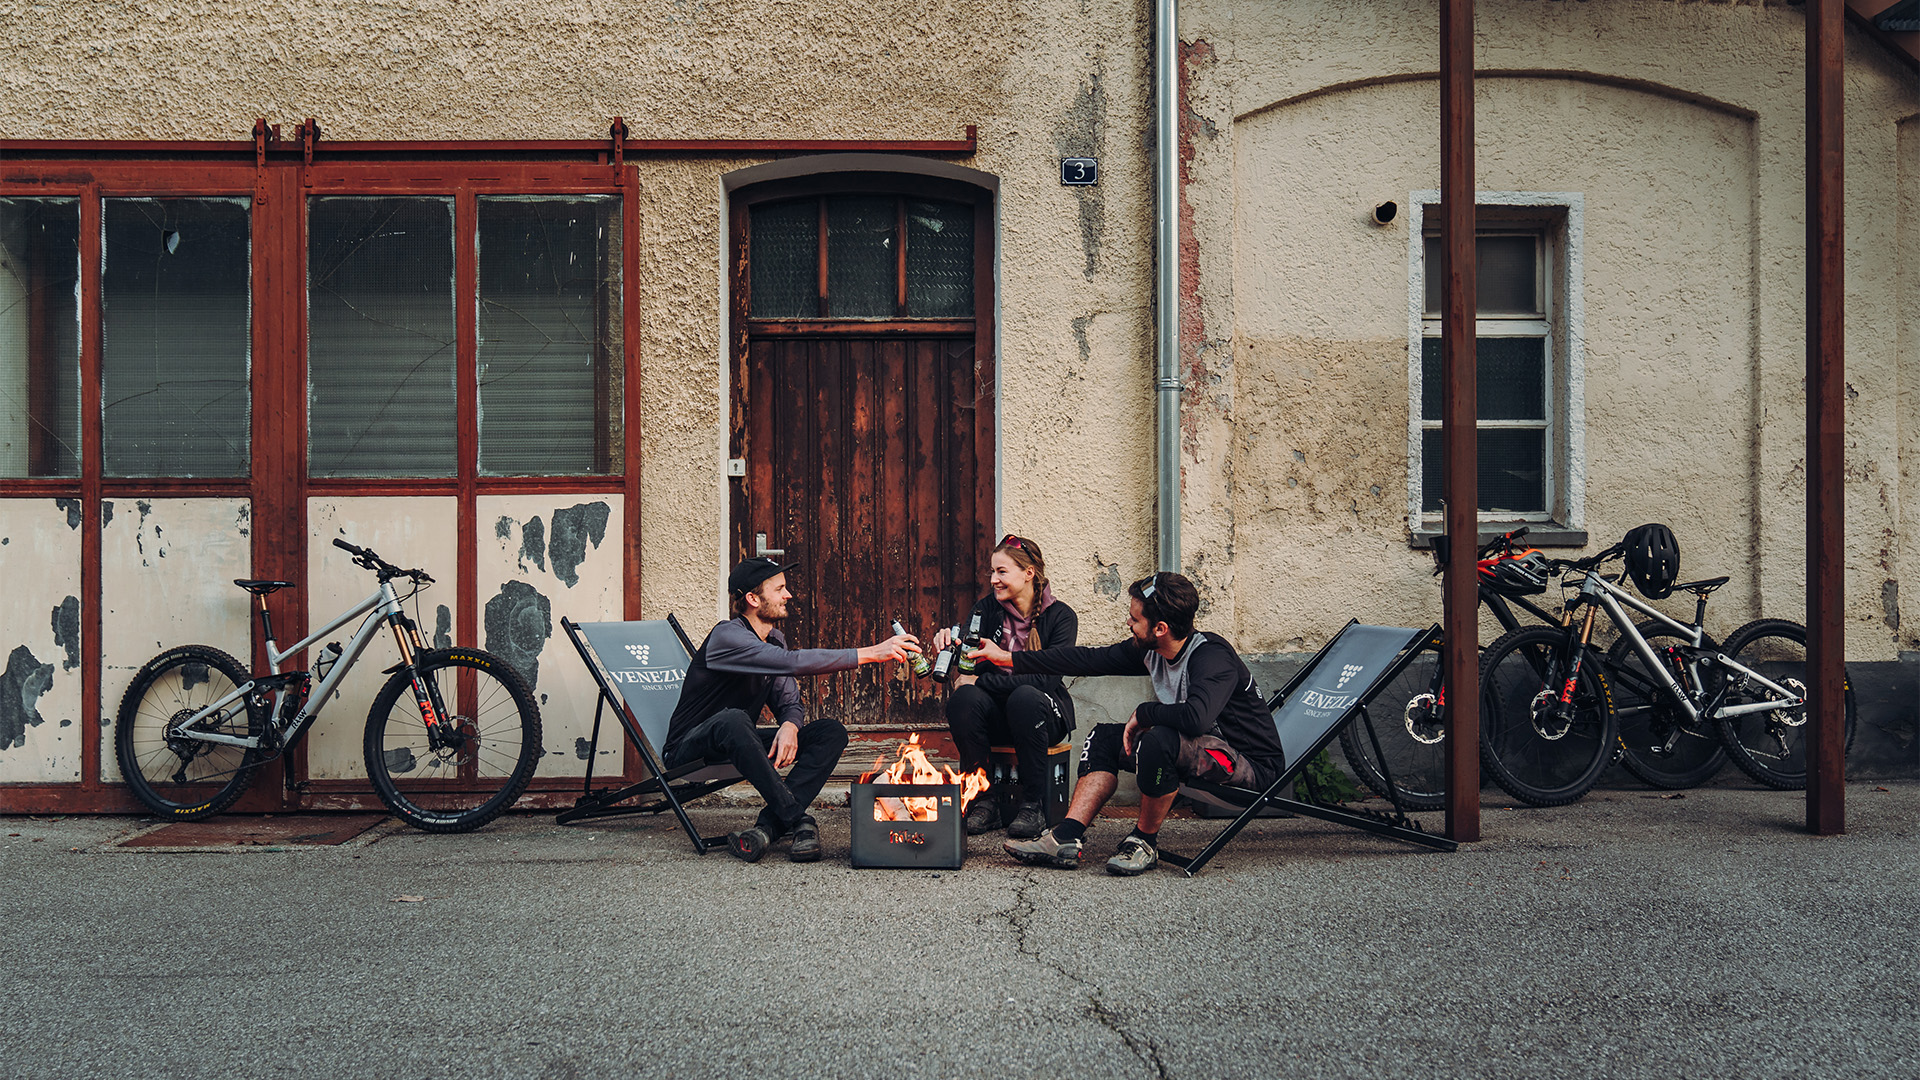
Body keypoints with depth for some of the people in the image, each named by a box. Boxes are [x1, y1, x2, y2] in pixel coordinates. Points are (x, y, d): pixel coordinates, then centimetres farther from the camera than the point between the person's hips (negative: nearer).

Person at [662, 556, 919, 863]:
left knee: (831, 732, -9)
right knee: (733, 720, -42)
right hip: (689, 750, -8)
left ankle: (769, 826, -27)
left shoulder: (774, 639, 8)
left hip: (735, 746, 8)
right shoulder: (728, 636, -22)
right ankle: (799, 820, -33)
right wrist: (870, 653, -36)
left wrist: (790, 726, -22)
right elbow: (795, 662, -35)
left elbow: (789, 702, 5)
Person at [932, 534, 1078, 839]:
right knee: (963, 698, -30)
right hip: (996, 716, 3)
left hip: (1044, 711, -2)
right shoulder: (987, 608, 5)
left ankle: (1032, 805, -20)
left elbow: (1046, 678, -17)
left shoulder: (1060, 616, -5)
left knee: (1025, 696, -36)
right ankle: (985, 801, -18)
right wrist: (948, 641, -31)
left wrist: (981, 681, -21)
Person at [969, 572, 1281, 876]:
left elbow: (1195, 717, -44)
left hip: (1252, 762, -9)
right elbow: (1091, 659, 5)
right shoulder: (1151, 650, -1)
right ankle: (1066, 837, -7)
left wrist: (1141, 713, -24)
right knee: (1104, 737, 5)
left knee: (1159, 740, -34)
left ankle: (1144, 842, -11)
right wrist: (1009, 658, 8)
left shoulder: (1213, 658, -26)